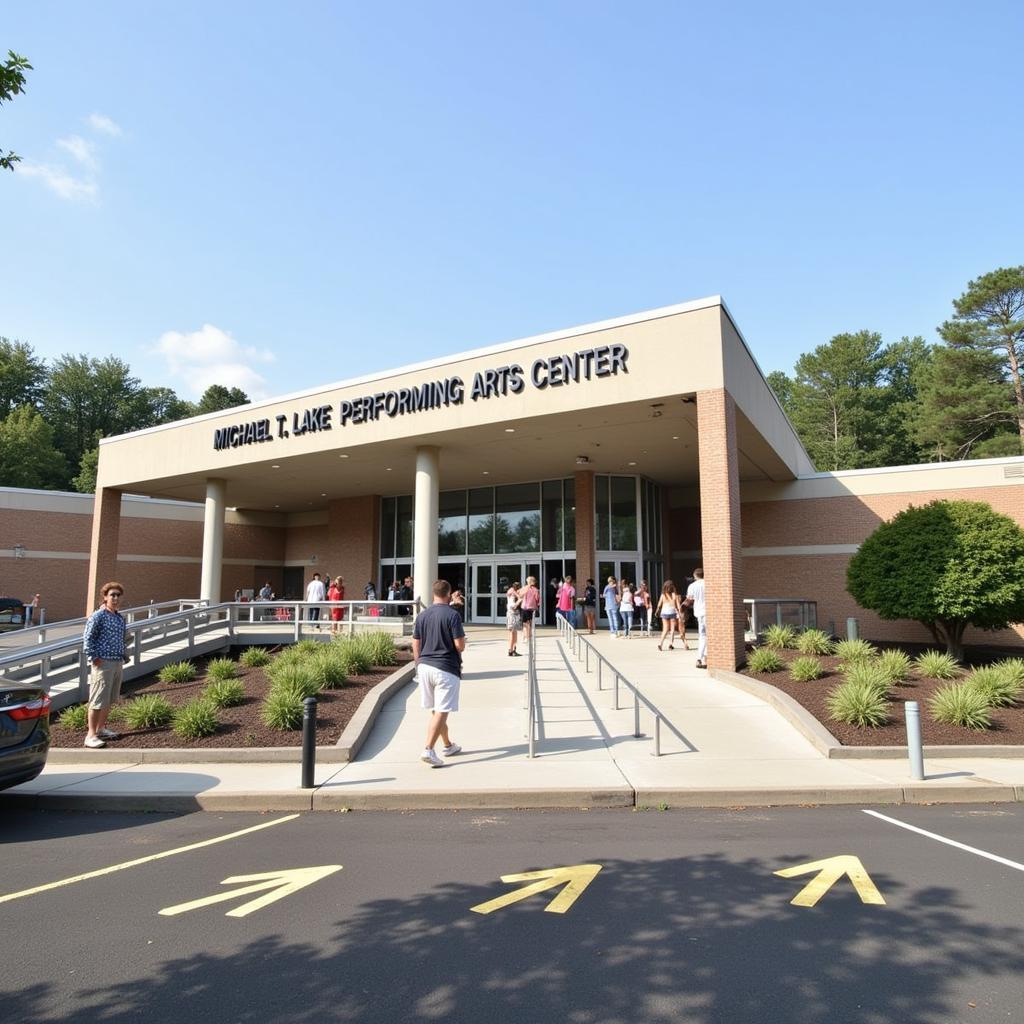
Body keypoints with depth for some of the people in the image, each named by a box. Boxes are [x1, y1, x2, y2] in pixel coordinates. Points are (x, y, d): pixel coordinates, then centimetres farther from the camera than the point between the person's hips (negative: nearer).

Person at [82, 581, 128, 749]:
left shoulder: (120, 617, 13)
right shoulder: (98, 616, -10)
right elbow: (87, 639, -13)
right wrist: (95, 658, -15)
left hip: (118, 663, 8)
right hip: (103, 664, -8)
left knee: (109, 700, 15)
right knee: (98, 700, -5)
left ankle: (101, 728, 28)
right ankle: (91, 735, 1)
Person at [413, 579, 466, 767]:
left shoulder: (421, 616, 7)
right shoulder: (452, 615, -11)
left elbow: (416, 646, 10)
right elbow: (460, 645, -14)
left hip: (425, 666, 6)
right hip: (446, 669, -6)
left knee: (435, 710, 17)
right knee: (441, 712, -2)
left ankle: (448, 745, 33)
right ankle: (428, 750, -11)